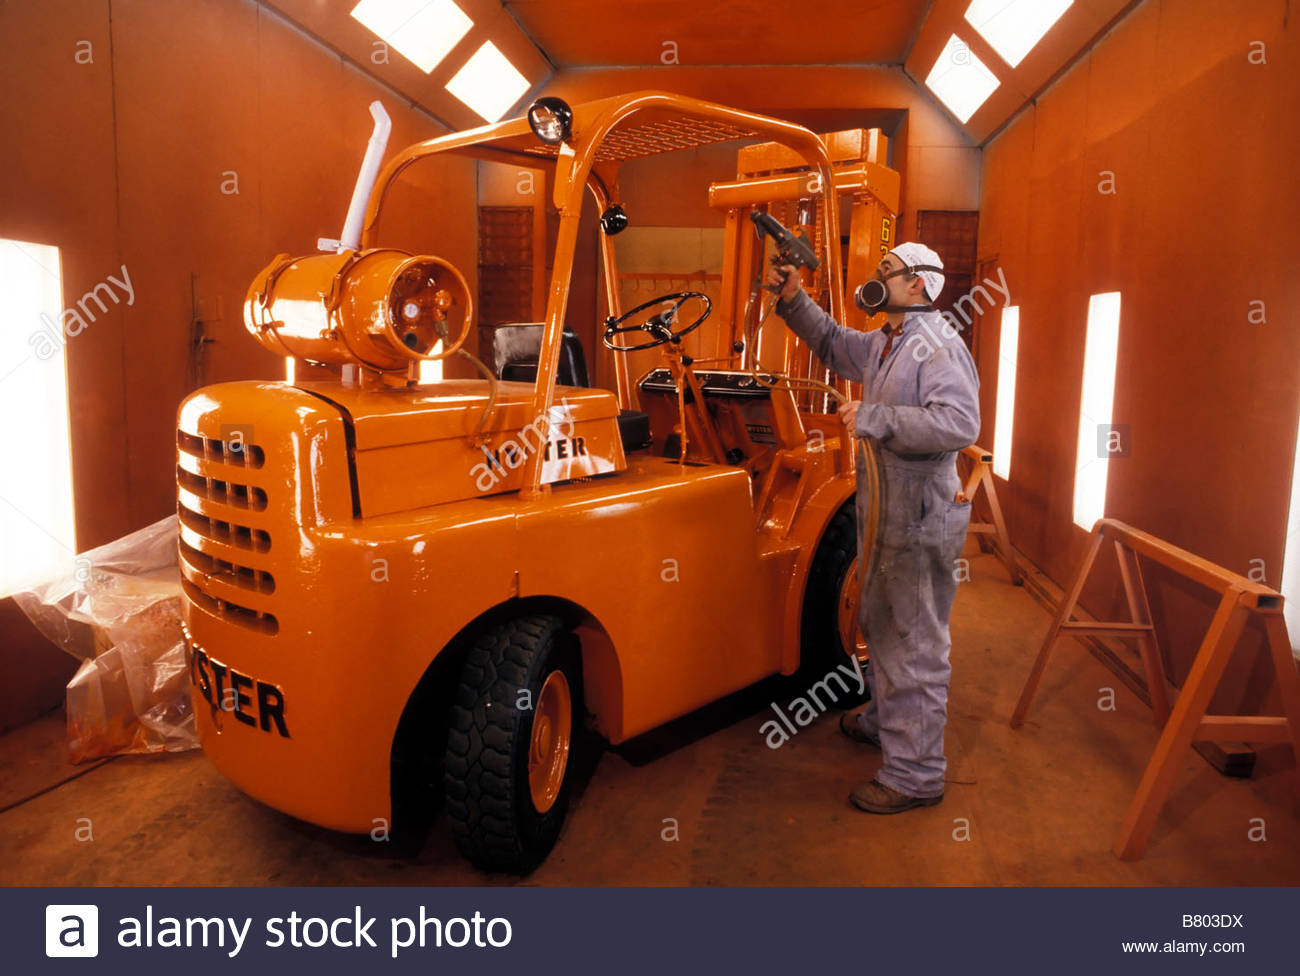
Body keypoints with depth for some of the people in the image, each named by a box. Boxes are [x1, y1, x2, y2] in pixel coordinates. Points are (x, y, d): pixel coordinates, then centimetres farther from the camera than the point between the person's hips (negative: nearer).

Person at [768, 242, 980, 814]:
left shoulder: (938, 346, -17)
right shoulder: (883, 345, 14)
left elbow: (960, 422, -31)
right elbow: (832, 343, 30)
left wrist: (875, 417, -30)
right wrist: (793, 300, 16)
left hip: (920, 519, -11)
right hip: (886, 512, 11)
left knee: (915, 644, -3)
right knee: (881, 625, 25)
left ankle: (915, 775, 8)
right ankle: (884, 721, 46)